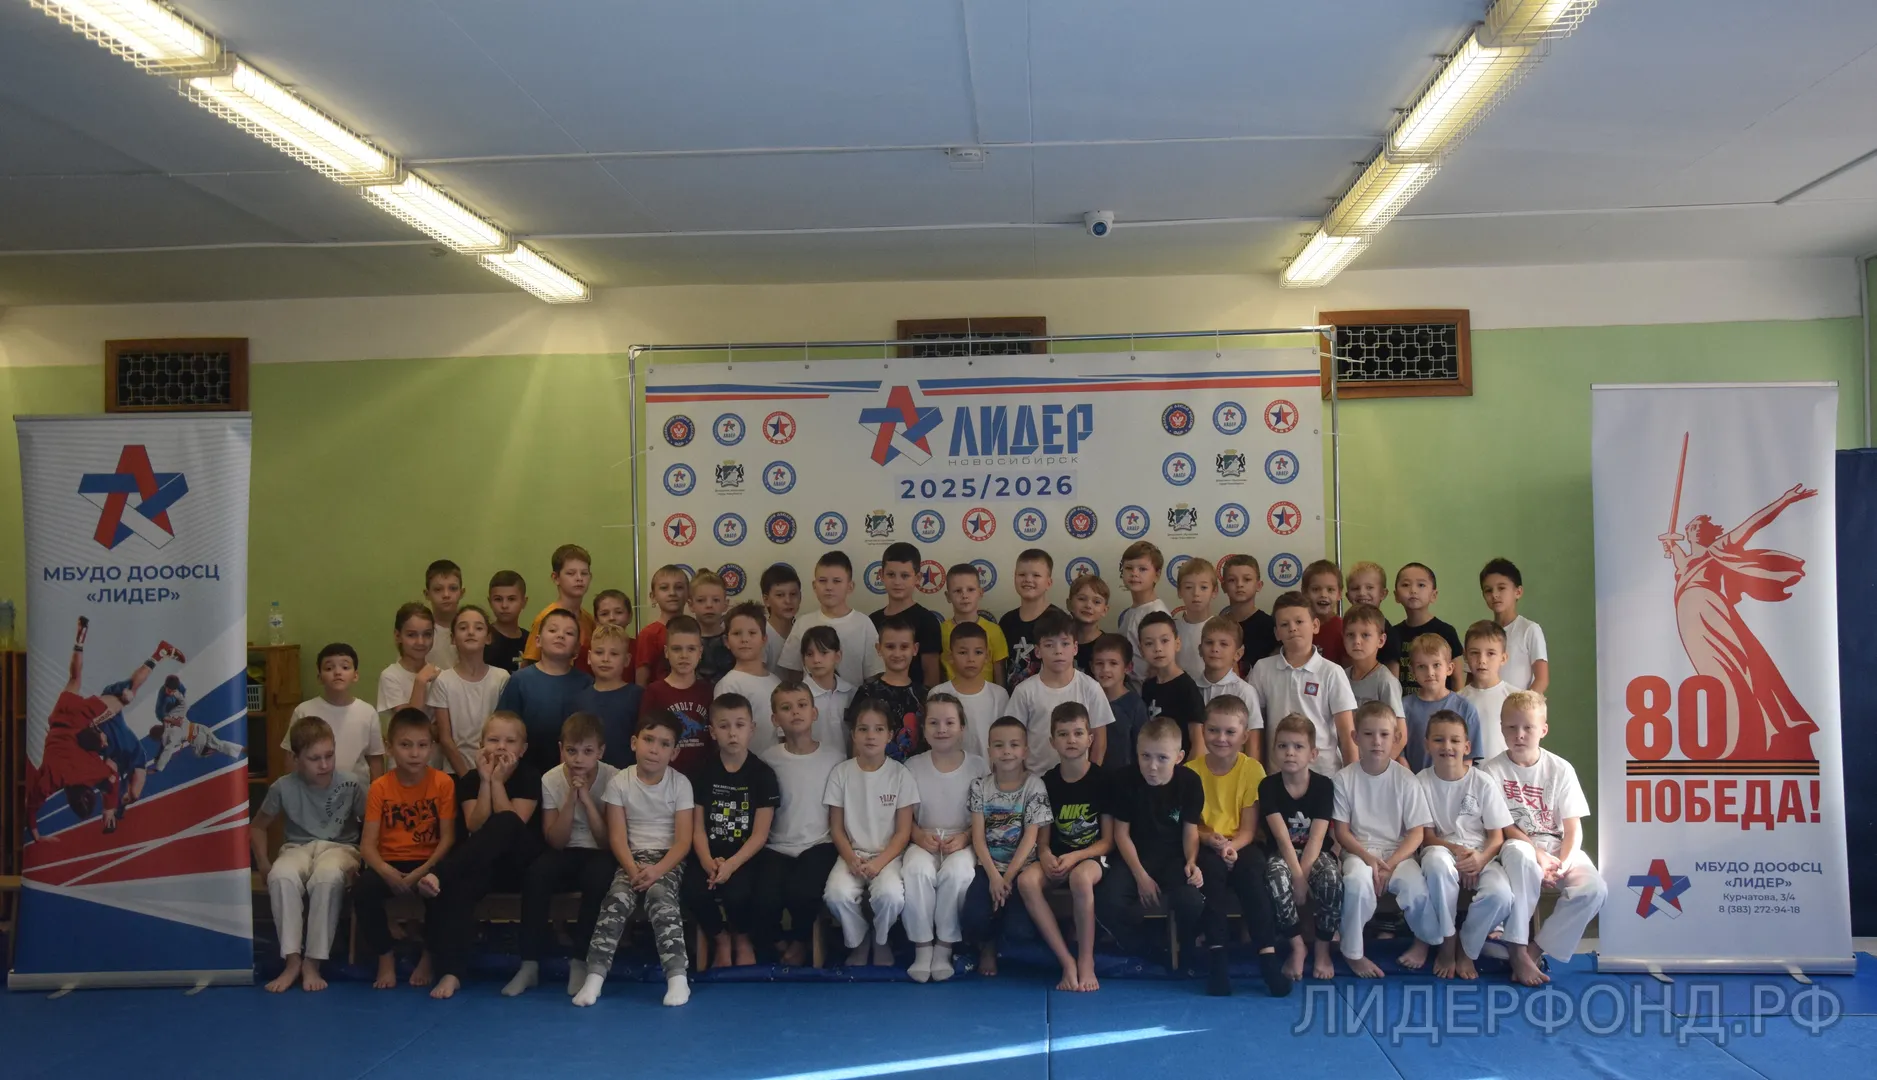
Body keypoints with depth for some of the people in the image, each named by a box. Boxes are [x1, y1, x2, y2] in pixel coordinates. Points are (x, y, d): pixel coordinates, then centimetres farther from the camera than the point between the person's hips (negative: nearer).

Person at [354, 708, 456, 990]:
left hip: (428, 864, -2)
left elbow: (447, 838, -9)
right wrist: (386, 871, -27)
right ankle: (385, 958, -5)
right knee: (362, 889, -29)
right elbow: (367, 844, -7)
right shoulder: (380, 787, -2)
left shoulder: (443, 783, -6)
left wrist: (423, 872, -23)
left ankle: (428, 957, -5)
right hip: (390, 865, 2)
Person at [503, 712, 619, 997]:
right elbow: (555, 842, -10)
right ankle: (530, 963, -19)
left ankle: (581, 961, -20)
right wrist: (570, 799, -23)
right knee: (536, 872, -30)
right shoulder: (551, 780, -7)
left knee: (599, 874, -36)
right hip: (567, 854, 2)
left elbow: (607, 842, -16)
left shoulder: (614, 779, -13)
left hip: (599, 855, -2)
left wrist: (586, 798, -25)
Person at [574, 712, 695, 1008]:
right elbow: (617, 836, -4)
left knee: (660, 894, -31)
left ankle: (677, 977, -36)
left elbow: (683, 840, -7)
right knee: (617, 897, -27)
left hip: (669, 858, -2)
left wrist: (658, 870, -23)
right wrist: (633, 869, -21)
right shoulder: (620, 782, 0)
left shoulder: (680, 783, -3)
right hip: (633, 858, 2)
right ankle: (595, 977, -29)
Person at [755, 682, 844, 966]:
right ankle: (774, 943, 10)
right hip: (778, 847, 1)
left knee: (801, 892, -30)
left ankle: (800, 941, 5)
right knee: (764, 899, -26)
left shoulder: (835, 757, 1)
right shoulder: (769, 759, 1)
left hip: (819, 845, -1)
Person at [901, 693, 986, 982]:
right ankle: (922, 947, -17)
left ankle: (945, 947, -16)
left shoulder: (978, 766, 0)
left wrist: (965, 837, -16)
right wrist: (919, 835, -14)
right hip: (924, 841, 1)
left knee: (957, 872, -35)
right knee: (917, 871, -33)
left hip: (962, 842, -1)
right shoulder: (913, 767, 5)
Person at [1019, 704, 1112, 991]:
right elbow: (1042, 836, 9)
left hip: (1092, 857, -3)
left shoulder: (1102, 780, -3)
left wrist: (1074, 857, -18)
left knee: (1080, 877, -39)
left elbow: (1108, 841, -3)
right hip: (1056, 859, 3)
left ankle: (1086, 961, -20)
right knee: (1026, 880, -30)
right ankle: (1067, 961, -21)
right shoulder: (1047, 782, 5)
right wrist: (1045, 855, -14)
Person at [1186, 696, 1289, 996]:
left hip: (1241, 845, 0)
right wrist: (1211, 840, -21)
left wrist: (1232, 846, -25)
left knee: (1251, 873, -32)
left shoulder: (1252, 769, -4)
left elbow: (1249, 828, -6)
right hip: (1205, 846, 0)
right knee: (1212, 869, -33)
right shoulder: (1191, 771, -2)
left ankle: (1267, 954, -30)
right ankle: (1216, 952, -30)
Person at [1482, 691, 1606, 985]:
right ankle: (1518, 951, -29)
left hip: (1557, 846, 3)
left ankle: (1537, 949, -9)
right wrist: (1539, 856, -20)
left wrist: (1561, 864, -18)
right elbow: (1504, 828, -7)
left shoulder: (1560, 770, 1)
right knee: (1521, 855, -39)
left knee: (1593, 889, -26)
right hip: (1516, 845, -2)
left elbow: (1573, 828, -1)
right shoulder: (1492, 771, -4)